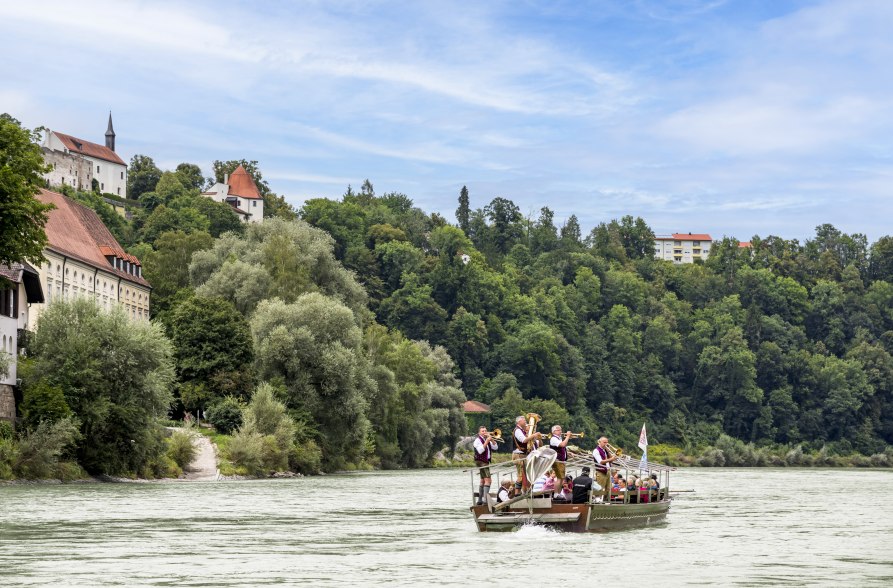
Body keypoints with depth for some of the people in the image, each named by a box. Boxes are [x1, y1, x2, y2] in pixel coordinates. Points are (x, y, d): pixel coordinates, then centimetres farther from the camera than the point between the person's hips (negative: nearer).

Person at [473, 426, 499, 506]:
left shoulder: (487, 439, 18)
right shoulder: (478, 440, -7)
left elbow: (495, 447, 8)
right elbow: (480, 450, -22)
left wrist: (491, 439, -7)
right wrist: (487, 441, -22)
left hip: (486, 462, 10)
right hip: (480, 461, -10)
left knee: (483, 481, 16)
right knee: (488, 480, -20)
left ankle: (480, 500, 25)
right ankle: (485, 499, -28)